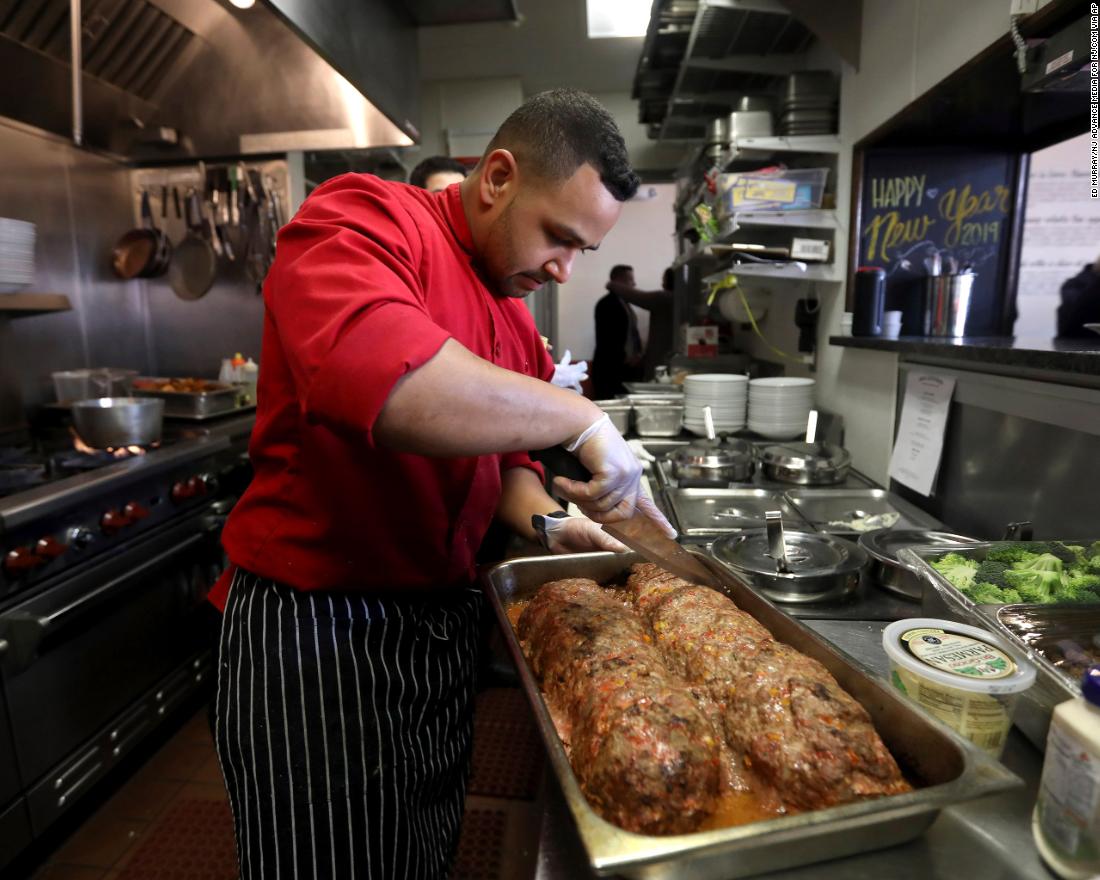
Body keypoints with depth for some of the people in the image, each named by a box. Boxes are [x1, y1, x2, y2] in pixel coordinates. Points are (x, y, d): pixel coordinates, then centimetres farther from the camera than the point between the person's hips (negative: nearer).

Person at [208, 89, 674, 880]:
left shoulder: (514, 313, 8)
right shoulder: (364, 217, -17)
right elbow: (370, 371, -40)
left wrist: (548, 522, -2)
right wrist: (579, 417, -31)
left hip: (441, 622, 8)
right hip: (316, 630, -7)